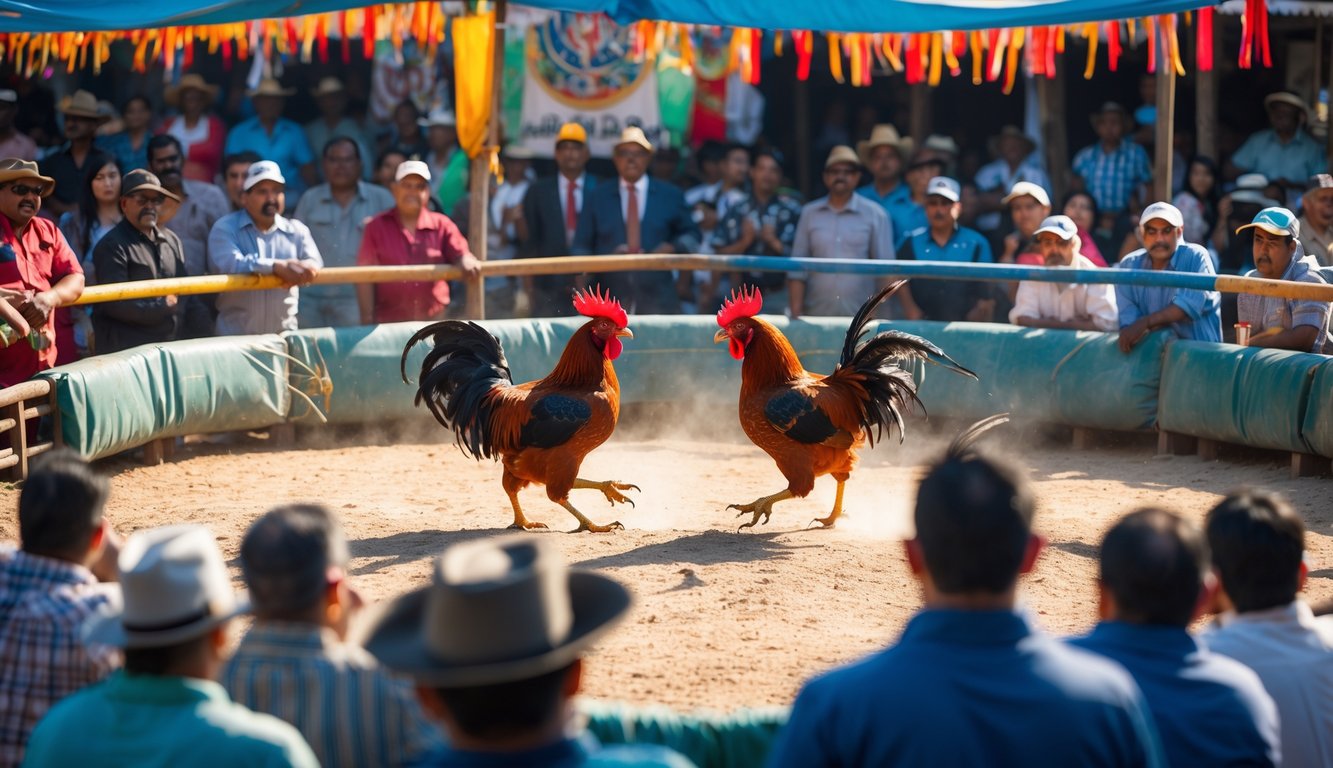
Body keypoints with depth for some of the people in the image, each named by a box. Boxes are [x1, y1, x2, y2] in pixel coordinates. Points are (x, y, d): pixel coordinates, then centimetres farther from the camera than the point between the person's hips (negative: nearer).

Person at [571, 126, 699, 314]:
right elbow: (580, 247, 12)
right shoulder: (597, 197, 13)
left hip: (658, 300, 0)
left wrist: (673, 248, -1)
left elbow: (691, 234, 21)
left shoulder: (670, 195, 12)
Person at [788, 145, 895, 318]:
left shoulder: (875, 215, 5)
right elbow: (797, 270, 9)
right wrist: (795, 314, 1)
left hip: (860, 317, -1)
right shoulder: (809, 213, 10)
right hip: (817, 316, 1)